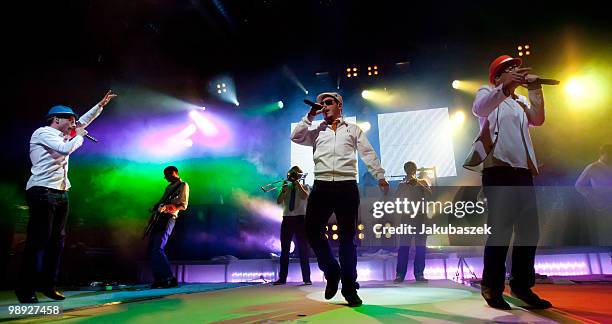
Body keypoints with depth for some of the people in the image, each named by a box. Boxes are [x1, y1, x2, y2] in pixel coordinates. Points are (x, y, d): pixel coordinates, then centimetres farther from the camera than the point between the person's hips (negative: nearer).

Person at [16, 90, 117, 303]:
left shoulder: (62, 135, 20)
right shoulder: (43, 132, -3)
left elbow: (84, 121, 28)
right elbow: (66, 149, -16)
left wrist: (101, 104, 26)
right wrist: (79, 136, 1)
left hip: (60, 194, 9)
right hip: (42, 192, -9)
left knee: (57, 240, 7)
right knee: (38, 240, -9)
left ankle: (48, 284, 13)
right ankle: (25, 288, -2)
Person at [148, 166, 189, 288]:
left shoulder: (183, 185, 0)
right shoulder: (169, 187, 26)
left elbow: (183, 205, -9)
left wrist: (168, 208, -23)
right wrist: (155, 207, 11)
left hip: (168, 219, -9)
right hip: (159, 218, 9)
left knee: (157, 249, -17)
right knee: (151, 249, 5)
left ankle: (170, 278, -14)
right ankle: (159, 279, 11)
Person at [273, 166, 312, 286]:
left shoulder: (304, 186, 8)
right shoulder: (286, 187, 15)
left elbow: (305, 196, -15)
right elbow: (278, 201, 1)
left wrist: (297, 183, -12)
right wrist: (283, 190, -14)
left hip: (300, 218, -3)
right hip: (287, 219, 3)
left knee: (303, 249, -1)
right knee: (284, 249, 3)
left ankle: (307, 278, 3)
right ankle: (282, 278, 8)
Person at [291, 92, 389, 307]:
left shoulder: (353, 129, 19)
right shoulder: (317, 132, 23)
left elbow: (368, 153, 13)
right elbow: (296, 137, 9)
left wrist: (380, 176, 4)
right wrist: (310, 116, 11)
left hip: (347, 186, -1)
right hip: (322, 186, 2)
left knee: (347, 237, 2)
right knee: (312, 231, -7)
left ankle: (349, 287, 15)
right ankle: (331, 271, 16)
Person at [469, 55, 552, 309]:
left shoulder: (521, 102, 27)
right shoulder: (487, 93, 9)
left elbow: (538, 119, 7)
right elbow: (479, 109, -16)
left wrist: (535, 88, 0)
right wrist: (506, 86, -30)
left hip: (523, 171, 7)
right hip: (499, 169, -7)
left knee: (529, 229, 6)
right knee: (500, 228, -9)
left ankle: (522, 285, 17)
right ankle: (492, 287, 0)